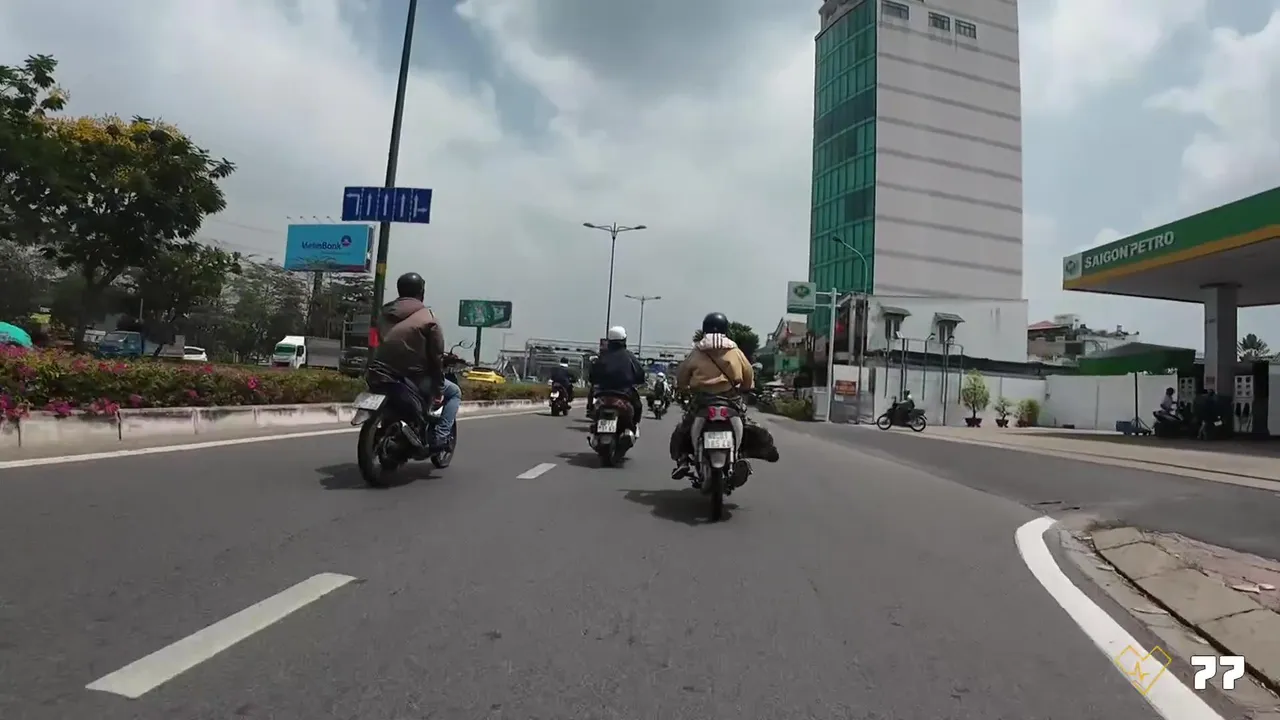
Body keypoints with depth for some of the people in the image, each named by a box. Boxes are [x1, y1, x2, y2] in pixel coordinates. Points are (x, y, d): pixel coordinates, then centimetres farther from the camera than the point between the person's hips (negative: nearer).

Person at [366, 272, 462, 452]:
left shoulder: (384, 313, 14)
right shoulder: (428, 318, -4)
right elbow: (436, 357, -5)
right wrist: (438, 392, 2)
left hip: (378, 377, 6)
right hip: (412, 379, -6)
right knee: (454, 392, 16)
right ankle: (439, 438, 1)